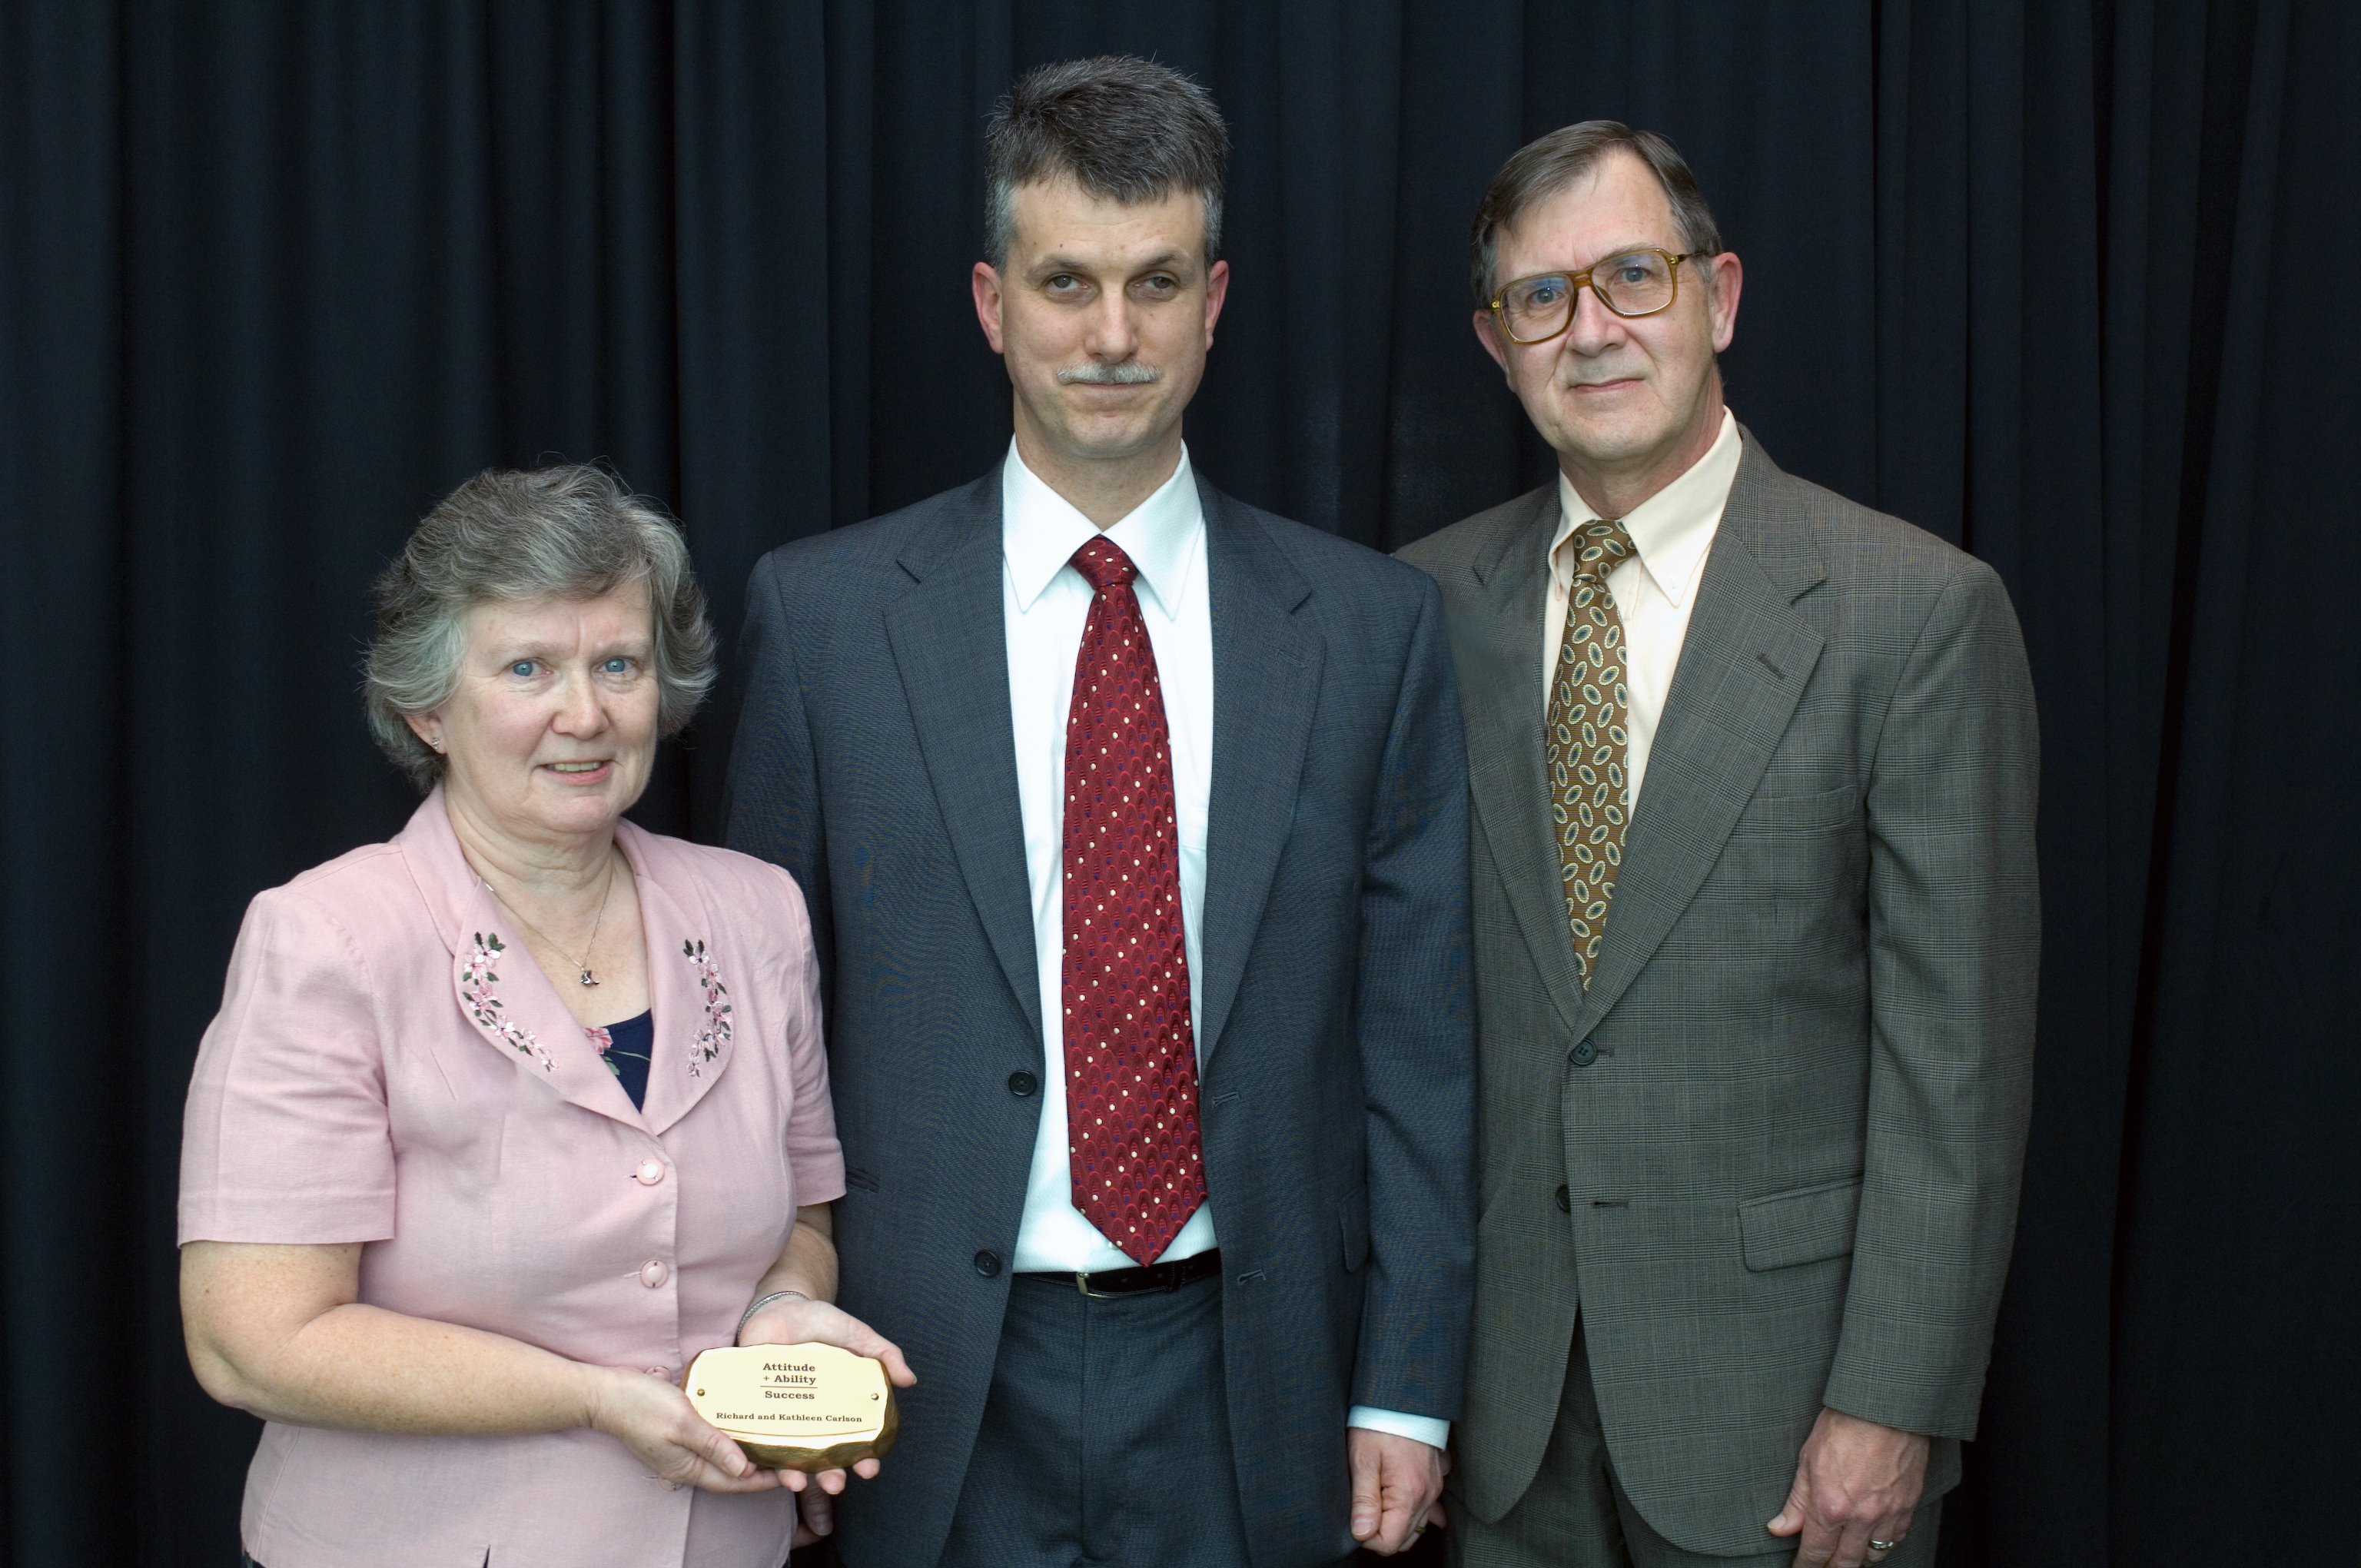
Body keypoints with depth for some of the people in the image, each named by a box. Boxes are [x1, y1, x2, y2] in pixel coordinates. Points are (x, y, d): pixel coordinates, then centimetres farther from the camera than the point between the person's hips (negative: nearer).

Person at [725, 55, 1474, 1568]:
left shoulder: (1371, 624, 0)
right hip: (940, 1389, 0)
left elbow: (1416, 1033, 1)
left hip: (1246, 1386, 1)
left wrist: (1407, 1388, 0)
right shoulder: (823, 611, -2)